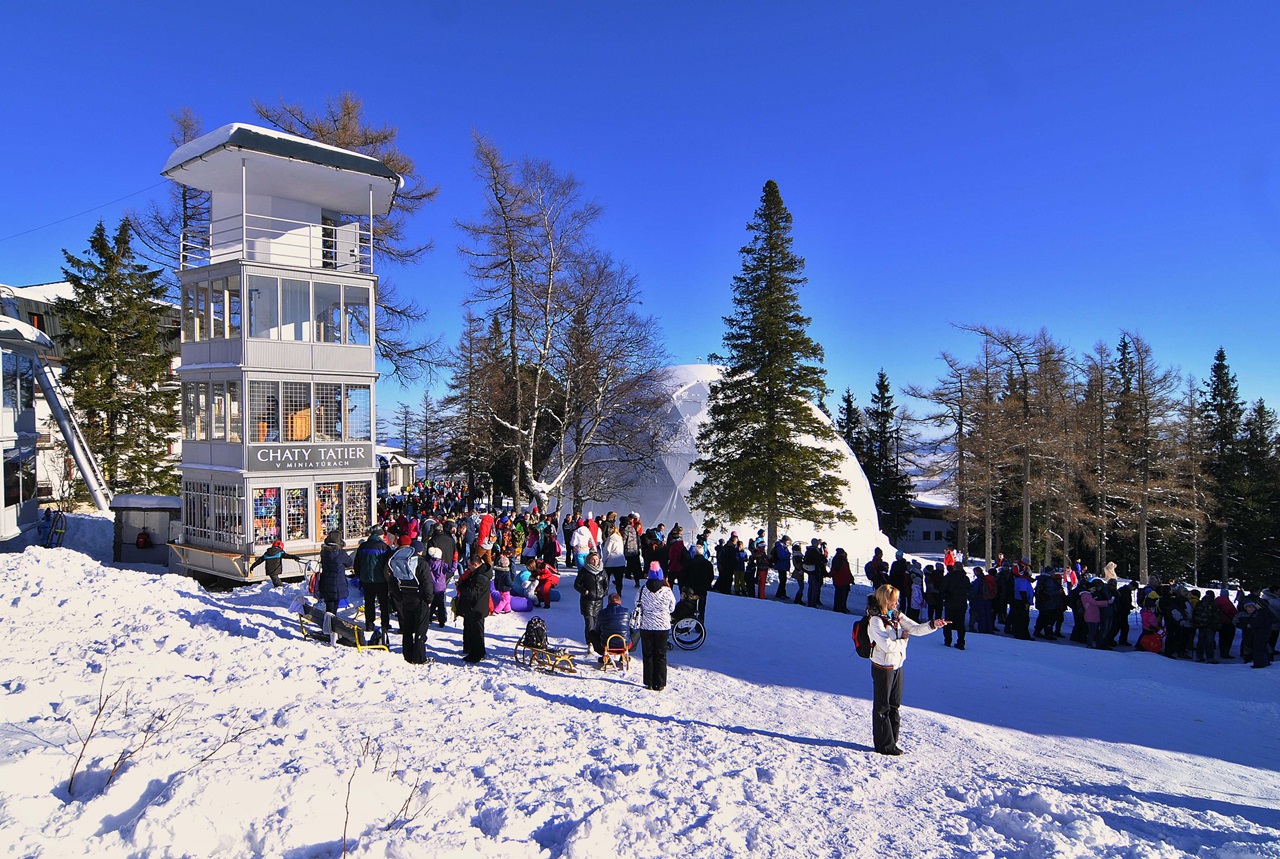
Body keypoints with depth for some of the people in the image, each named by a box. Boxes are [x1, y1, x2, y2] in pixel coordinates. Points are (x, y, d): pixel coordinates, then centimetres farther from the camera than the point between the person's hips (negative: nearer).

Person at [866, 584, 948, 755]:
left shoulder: (897, 616, 4)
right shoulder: (875, 621, -19)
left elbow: (916, 629, -3)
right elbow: (887, 646, -24)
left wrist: (933, 625, -18)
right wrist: (903, 640, -9)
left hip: (897, 666, 8)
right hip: (883, 668, -7)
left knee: (894, 705, 16)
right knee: (882, 707, 4)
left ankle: (892, 740, 28)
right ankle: (885, 745, 13)